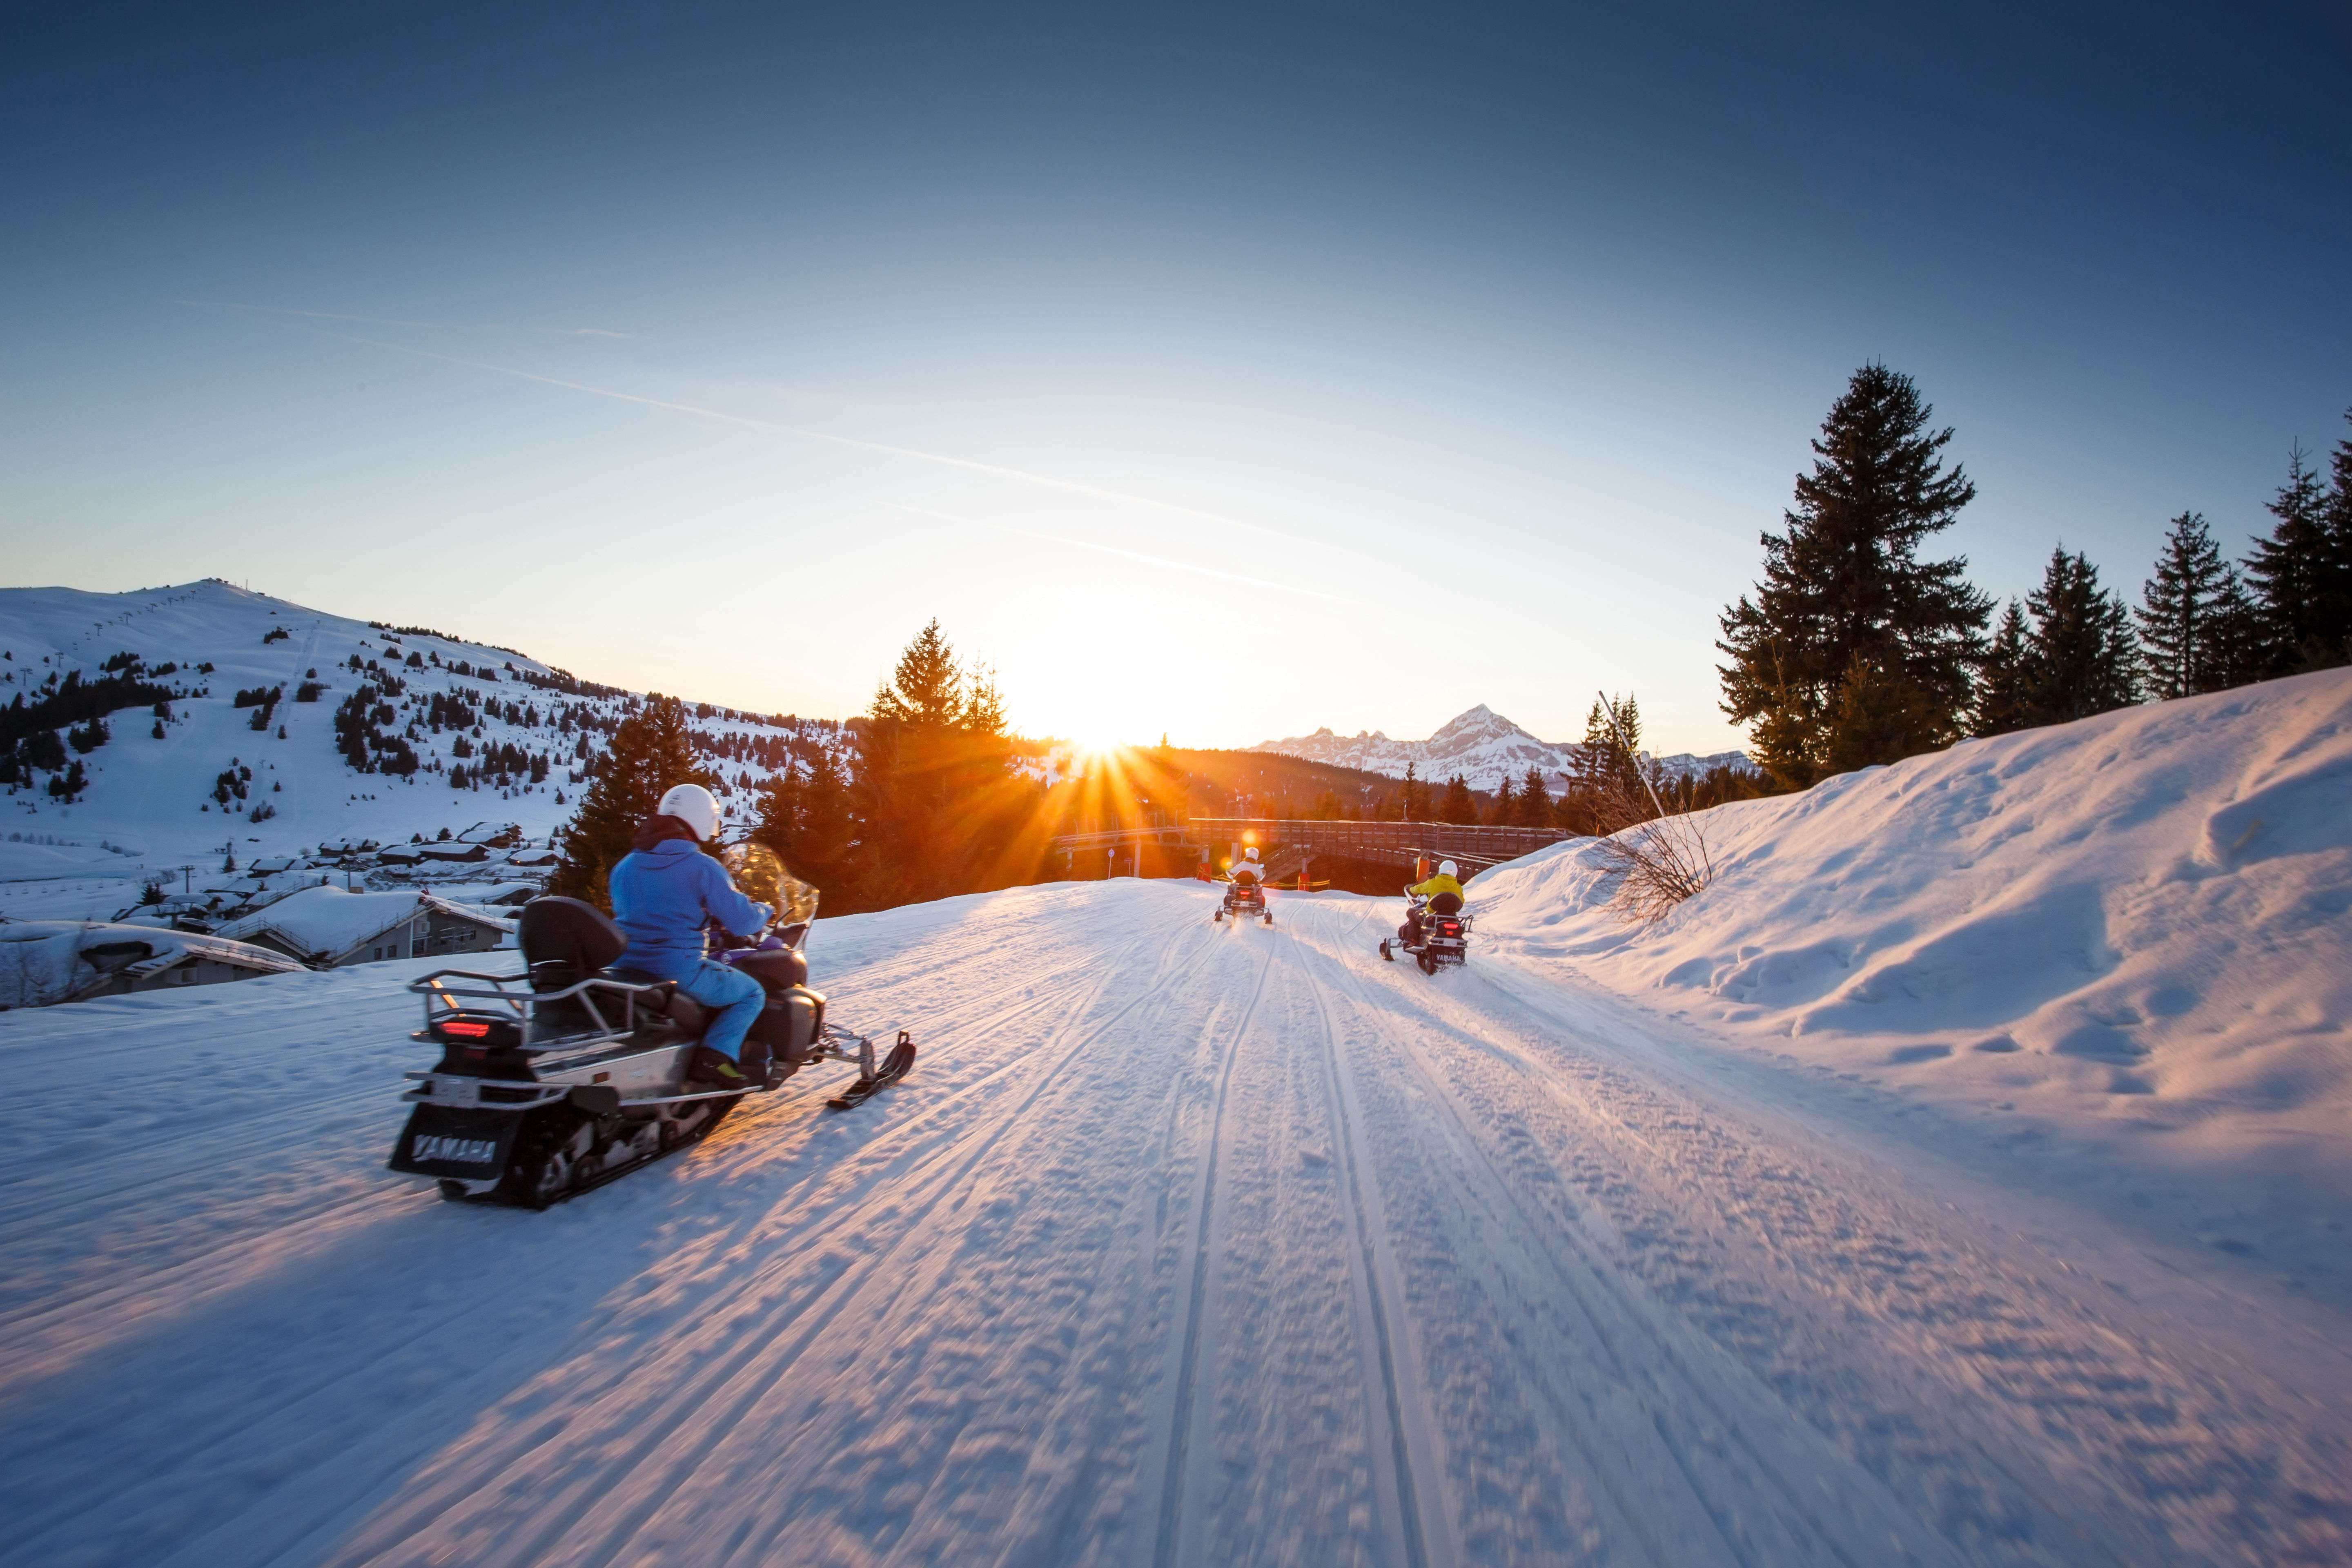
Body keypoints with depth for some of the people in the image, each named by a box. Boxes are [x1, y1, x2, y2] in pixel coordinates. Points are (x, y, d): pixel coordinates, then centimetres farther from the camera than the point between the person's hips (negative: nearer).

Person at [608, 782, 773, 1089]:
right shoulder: (702, 867, -12)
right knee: (752, 994, 11)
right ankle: (716, 1057, -12)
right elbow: (741, 922, -12)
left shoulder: (625, 865, 10)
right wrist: (765, 911, 12)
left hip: (625, 968, 7)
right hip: (679, 969, -7)